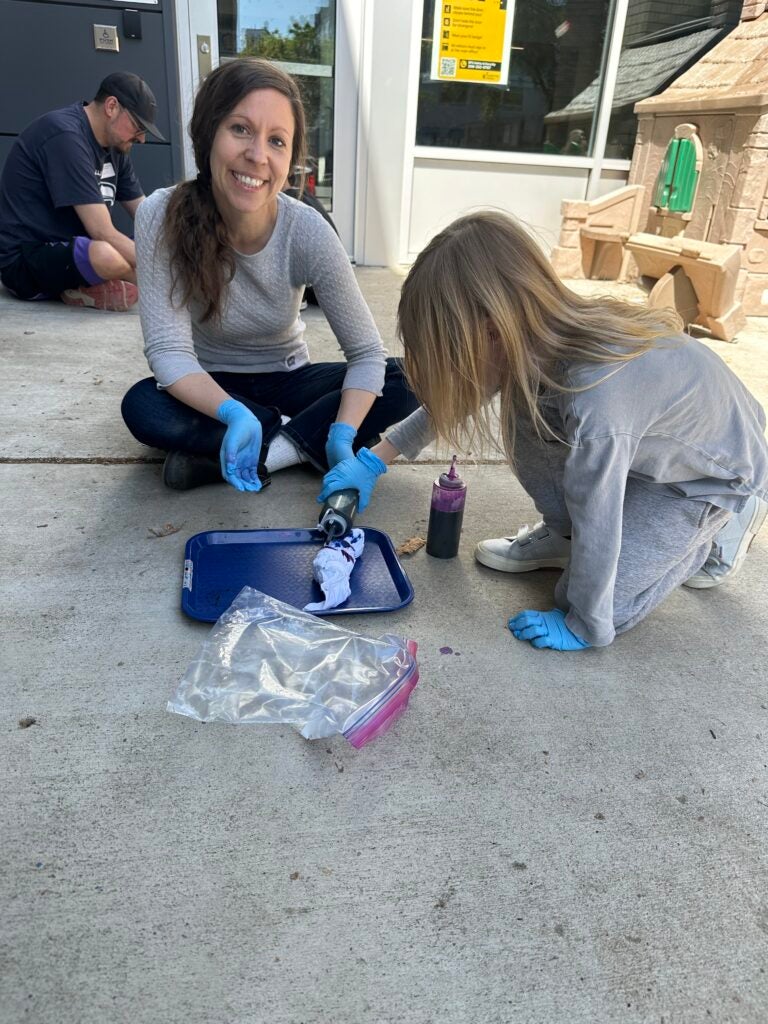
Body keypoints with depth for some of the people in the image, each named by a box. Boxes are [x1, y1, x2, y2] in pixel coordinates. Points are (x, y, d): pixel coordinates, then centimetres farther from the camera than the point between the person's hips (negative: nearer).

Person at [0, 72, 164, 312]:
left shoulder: (114, 146, 8)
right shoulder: (65, 136, -19)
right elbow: (103, 233, -26)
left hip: (70, 249, 10)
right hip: (25, 260, -9)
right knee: (106, 255, -39)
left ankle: (81, 288, -2)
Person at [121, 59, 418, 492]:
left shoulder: (308, 232, -21)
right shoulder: (162, 217, -22)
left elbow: (366, 353, -19)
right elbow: (169, 351, -26)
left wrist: (343, 436, -35)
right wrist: (233, 414, -44)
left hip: (286, 381, 1)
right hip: (210, 389, 0)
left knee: (401, 383, -20)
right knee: (142, 407, -32)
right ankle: (300, 442, -17)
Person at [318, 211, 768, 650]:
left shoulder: (595, 407, -42)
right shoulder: (537, 336, -19)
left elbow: (596, 525, -30)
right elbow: (452, 396, -3)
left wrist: (584, 627, -15)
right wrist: (375, 461, 1)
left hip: (717, 472, -6)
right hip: (652, 445, 6)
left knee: (598, 607, -11)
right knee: (524, 405, -13)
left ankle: (715, 531, 9)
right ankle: (561, 535, 7)